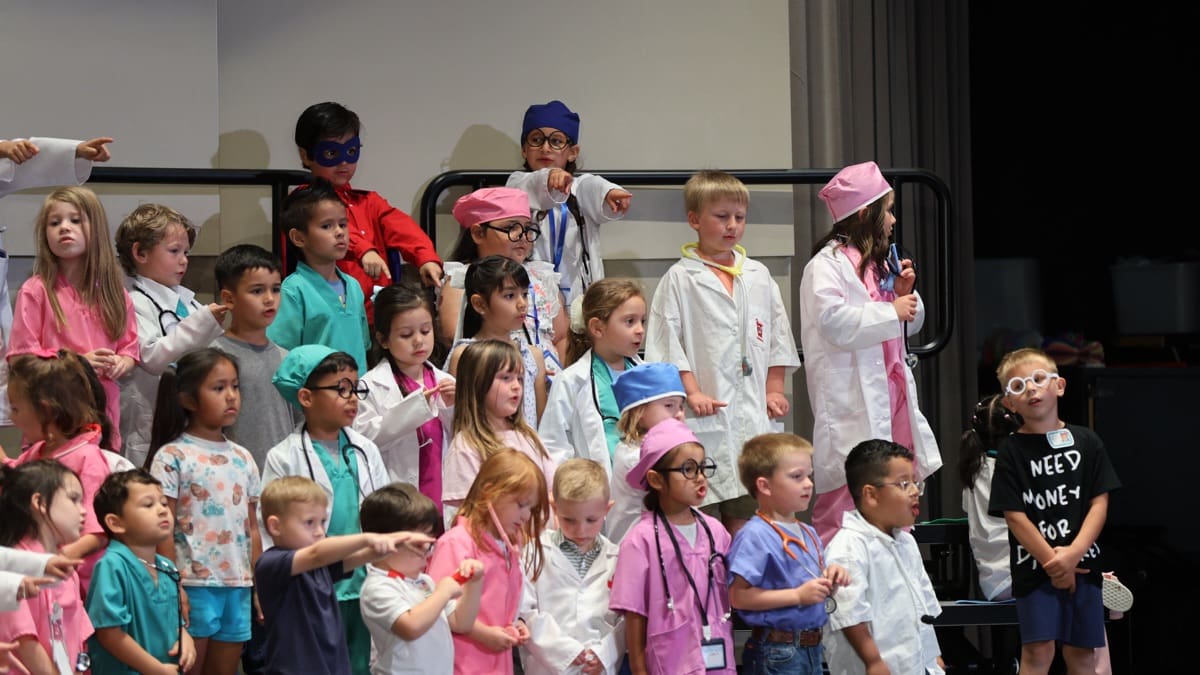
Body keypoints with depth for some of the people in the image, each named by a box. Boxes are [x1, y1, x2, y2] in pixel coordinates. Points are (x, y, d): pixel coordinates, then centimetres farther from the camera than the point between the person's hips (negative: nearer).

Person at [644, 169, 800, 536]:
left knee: (744, 513, 6)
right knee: (701, 511, -5)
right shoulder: (679, 279, 0)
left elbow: (778, 335, 15)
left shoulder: (759, 276, 13)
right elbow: (668, 341, -4)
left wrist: (774, 390, 7)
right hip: (707, 409, -4)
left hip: (755, 411, 4)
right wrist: (692, 392, -11)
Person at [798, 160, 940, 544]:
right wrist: (892, 311, -15)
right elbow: (834, 321, -22)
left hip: (890, 389, 9)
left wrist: (905, 293, 8)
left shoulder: (877, 264, 21)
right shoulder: (827, 265, -8)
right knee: (849, 492, -13)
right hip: (853, 400, -9)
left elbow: (909, 325, 29)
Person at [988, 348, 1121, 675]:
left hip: (1083, 564, 3)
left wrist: (1073, 554, -14)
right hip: (1034, 568, -3)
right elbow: (1015, 516, -7)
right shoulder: (1012, 450, -2)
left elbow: (1099, 503, 0)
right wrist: (1054, 562, -12)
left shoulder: (1086, 441, 5)